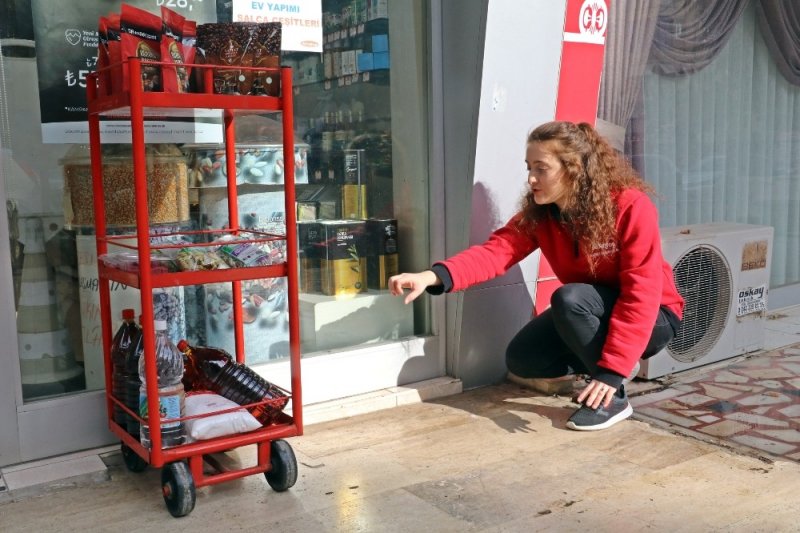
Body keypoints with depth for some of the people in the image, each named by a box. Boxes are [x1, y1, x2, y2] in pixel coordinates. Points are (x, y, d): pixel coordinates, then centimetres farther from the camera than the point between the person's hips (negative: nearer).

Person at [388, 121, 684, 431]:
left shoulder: (631, 206, -27)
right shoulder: (537, 213, -11)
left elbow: (640, 293, -31)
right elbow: (495, 251, -27)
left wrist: (612, 372, -37)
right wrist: (435, 276, -46)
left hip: (651, 318, -6)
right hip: (594, 314, 6)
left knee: (569, 298, -32)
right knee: (521, 359, -7)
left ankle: (613, 398, -17)